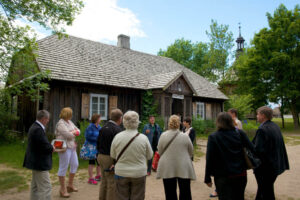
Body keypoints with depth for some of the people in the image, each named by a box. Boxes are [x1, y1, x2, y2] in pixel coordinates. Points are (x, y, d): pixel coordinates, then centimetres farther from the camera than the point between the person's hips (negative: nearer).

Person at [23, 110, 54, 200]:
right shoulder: (38, 129, -24)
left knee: (35, 186, 21)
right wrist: (52, 148, -7)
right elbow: (45, 146, -27)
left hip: (35, 162, 11)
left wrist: (50, 147, 1)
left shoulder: (34, 126, 8)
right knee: (45, 188, -5)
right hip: (40, 163, -11)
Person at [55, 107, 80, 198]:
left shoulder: (70, 122, 14)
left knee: (75, 165, 16)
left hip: (72, 147, 9)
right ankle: (62, 189, 12)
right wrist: (74, 133, -2)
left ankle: (70, 185, 32)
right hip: (64, 147, -9)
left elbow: (78, 131, 13)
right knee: (63, 167, 0)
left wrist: (72, 132, -7)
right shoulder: (61, 123, -14)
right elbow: (68, 135, -23)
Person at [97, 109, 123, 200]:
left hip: (101, 157, 9)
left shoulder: (103, 128, 7)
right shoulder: (117, 130, -18)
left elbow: (98, 143, 13)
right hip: (110, 159, -8)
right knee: (112, 183, 3)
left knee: (104, 181, 20)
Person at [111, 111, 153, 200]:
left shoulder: (117, 137, -12)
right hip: (139, 174, -1)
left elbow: (113, 156, 2)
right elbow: (149, 156, -1)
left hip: (121, 173, 1)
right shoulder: (143, 138, -16)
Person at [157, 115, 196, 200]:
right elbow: (191, 152, 3)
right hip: (183, 168, -1)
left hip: (167, 168, 1)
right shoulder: (185, 136, -9)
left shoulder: (163, 135, -7)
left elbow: (160, 152, 3)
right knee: (185, 193, 11)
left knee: (170, 193, 11)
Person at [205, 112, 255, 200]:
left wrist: (207, 178, -4)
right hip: (241, 174, 4)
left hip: (223, 177, -4)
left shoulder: (213, 137, -13)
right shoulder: (240, 133, -4)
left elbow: (209, 159, -12)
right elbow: (252, 149, -5)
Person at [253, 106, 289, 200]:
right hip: (275, 164, 9)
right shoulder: (275, 126, 5)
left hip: (265, 167, -9)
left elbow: (258, 149, -27)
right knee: (262, 188, 24)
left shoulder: (262, 129, -23)